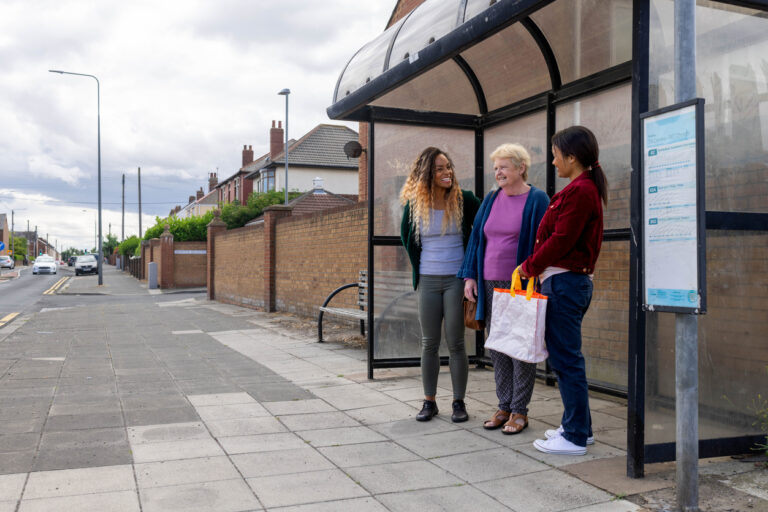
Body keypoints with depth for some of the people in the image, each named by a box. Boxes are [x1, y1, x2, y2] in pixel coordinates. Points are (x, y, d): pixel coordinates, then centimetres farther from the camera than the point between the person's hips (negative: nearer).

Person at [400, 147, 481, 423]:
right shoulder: (414, 204, 2)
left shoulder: (464, 200, -4)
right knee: (429, 343, 7)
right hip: (428, 281, 2)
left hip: (457, 279, -2)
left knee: (455, 342, 0)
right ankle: (429, 402, 17)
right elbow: (406, 237, 18)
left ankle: (459, 402, 12)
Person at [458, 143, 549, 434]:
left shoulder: (537, 200, -4)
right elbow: (476, 238, 14)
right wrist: (470, 276, 6)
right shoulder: (491, 200, 12)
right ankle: (504, 407, 20)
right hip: (491, 285, 6)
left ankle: (520, 410, 11)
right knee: (497, 348, 9)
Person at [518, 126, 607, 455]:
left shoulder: (579, 191, -15)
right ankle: (578, 426, 26)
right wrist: (537, 268, 11)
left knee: (566, 360, -4)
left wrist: (529, 267, -6)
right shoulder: (585, 188, 17)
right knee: (566, 358, 16)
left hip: (564, 282, -10)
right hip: (575, 280, 10)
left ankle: (575, 437, 4)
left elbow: (560, 240, -18)